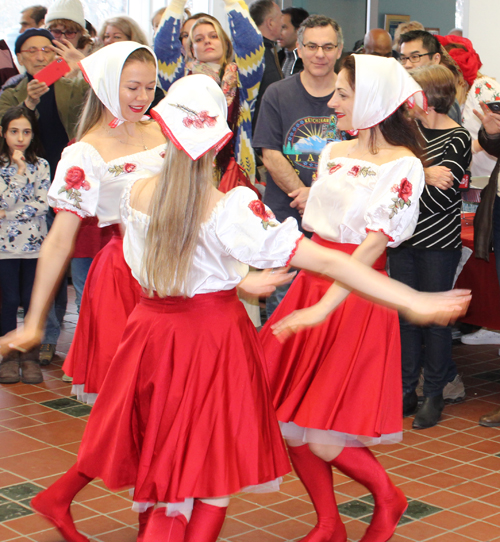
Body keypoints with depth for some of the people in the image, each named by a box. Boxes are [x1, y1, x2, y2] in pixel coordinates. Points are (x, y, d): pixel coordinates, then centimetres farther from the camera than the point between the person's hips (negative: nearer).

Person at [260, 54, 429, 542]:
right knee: (287, 421, 8)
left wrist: (323, 308, -27)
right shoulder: (334, 153, 11)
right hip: (311, 282, 7)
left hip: (356, 297, -7)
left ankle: (387, 499, 22)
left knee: (323, 439, -8)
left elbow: (373, 245, -20)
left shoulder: (403, 166, -11)